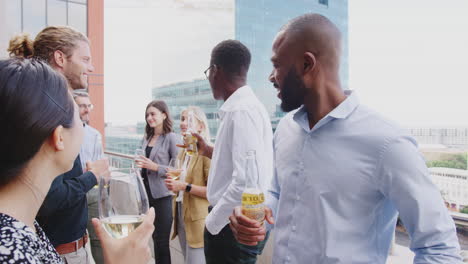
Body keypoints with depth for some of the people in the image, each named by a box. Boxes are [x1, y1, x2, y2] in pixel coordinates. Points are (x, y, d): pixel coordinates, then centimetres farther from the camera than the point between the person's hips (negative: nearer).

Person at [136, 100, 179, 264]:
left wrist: (154, 166, -20)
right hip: (145, 191, 6)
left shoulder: (171, 138, -8)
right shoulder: (147, 137, 12)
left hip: (161, 194, -6)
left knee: (161, 240, 4)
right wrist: (140, 165, 4)